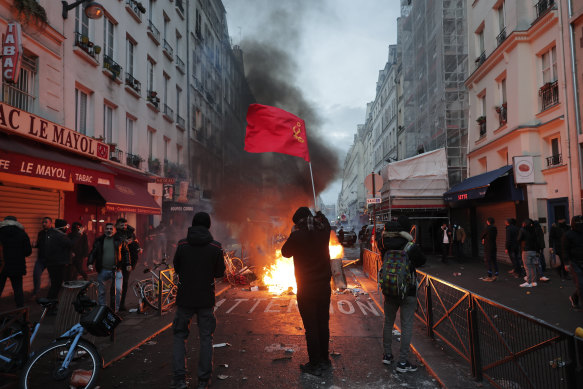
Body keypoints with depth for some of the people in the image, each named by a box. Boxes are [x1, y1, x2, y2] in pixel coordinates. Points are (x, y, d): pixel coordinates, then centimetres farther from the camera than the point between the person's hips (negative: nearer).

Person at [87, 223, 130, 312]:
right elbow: (93, 253, 7)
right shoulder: (99, 241, 5)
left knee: (118, 289, -12)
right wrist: (90, 263, -7)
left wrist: (127, 264, 6)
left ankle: (116, 310, 3)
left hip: (116, 270, -1)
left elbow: (126, 252, 12)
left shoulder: (119, 240, 4)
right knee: (101, 291, 9)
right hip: (103, 270, 1)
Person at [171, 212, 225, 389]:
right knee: (206, 338, 11)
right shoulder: (215, 246, -7)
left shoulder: (182, 244, -6)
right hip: (206, 298, 0)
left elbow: (176, 268, 5)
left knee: (179, 335, 14)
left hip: (185, 297, 0)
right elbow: (220, 272, 1)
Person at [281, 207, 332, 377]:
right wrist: (318, 214, 32)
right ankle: (324, 360, 28)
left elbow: (285, 252, 0)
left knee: (311, 327, 3)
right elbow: (324, 221, 21)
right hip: (324, 286, 5)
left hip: (306, 289, -5)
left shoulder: (297, 236, -18)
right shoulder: (323, 231, -4)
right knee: (323, 324, 16)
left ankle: (315, 365, 12)